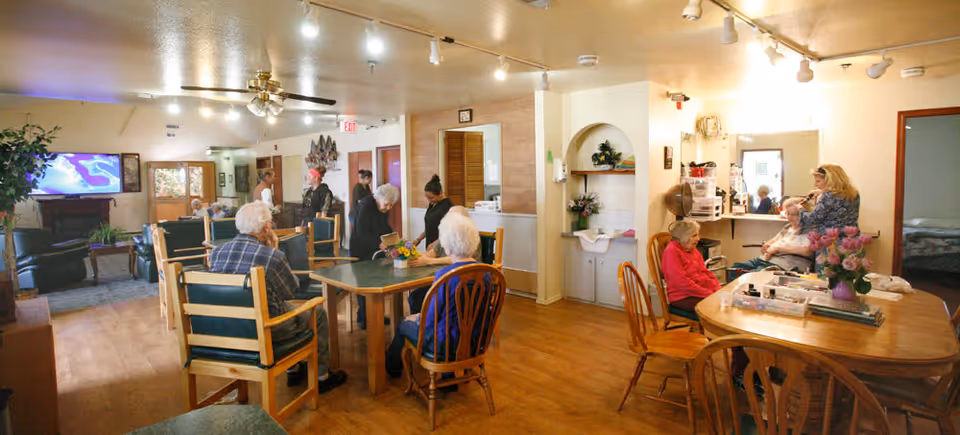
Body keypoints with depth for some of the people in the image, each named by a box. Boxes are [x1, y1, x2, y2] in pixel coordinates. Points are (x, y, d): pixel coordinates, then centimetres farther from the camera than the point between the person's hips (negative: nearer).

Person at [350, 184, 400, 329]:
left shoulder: (384, 209, 4)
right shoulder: (366, 205, -20)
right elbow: (361, 233, -25)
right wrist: (379, 244, -31)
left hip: (375, 251, 8)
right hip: (361, 251, -7)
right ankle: (363, 319, 11)